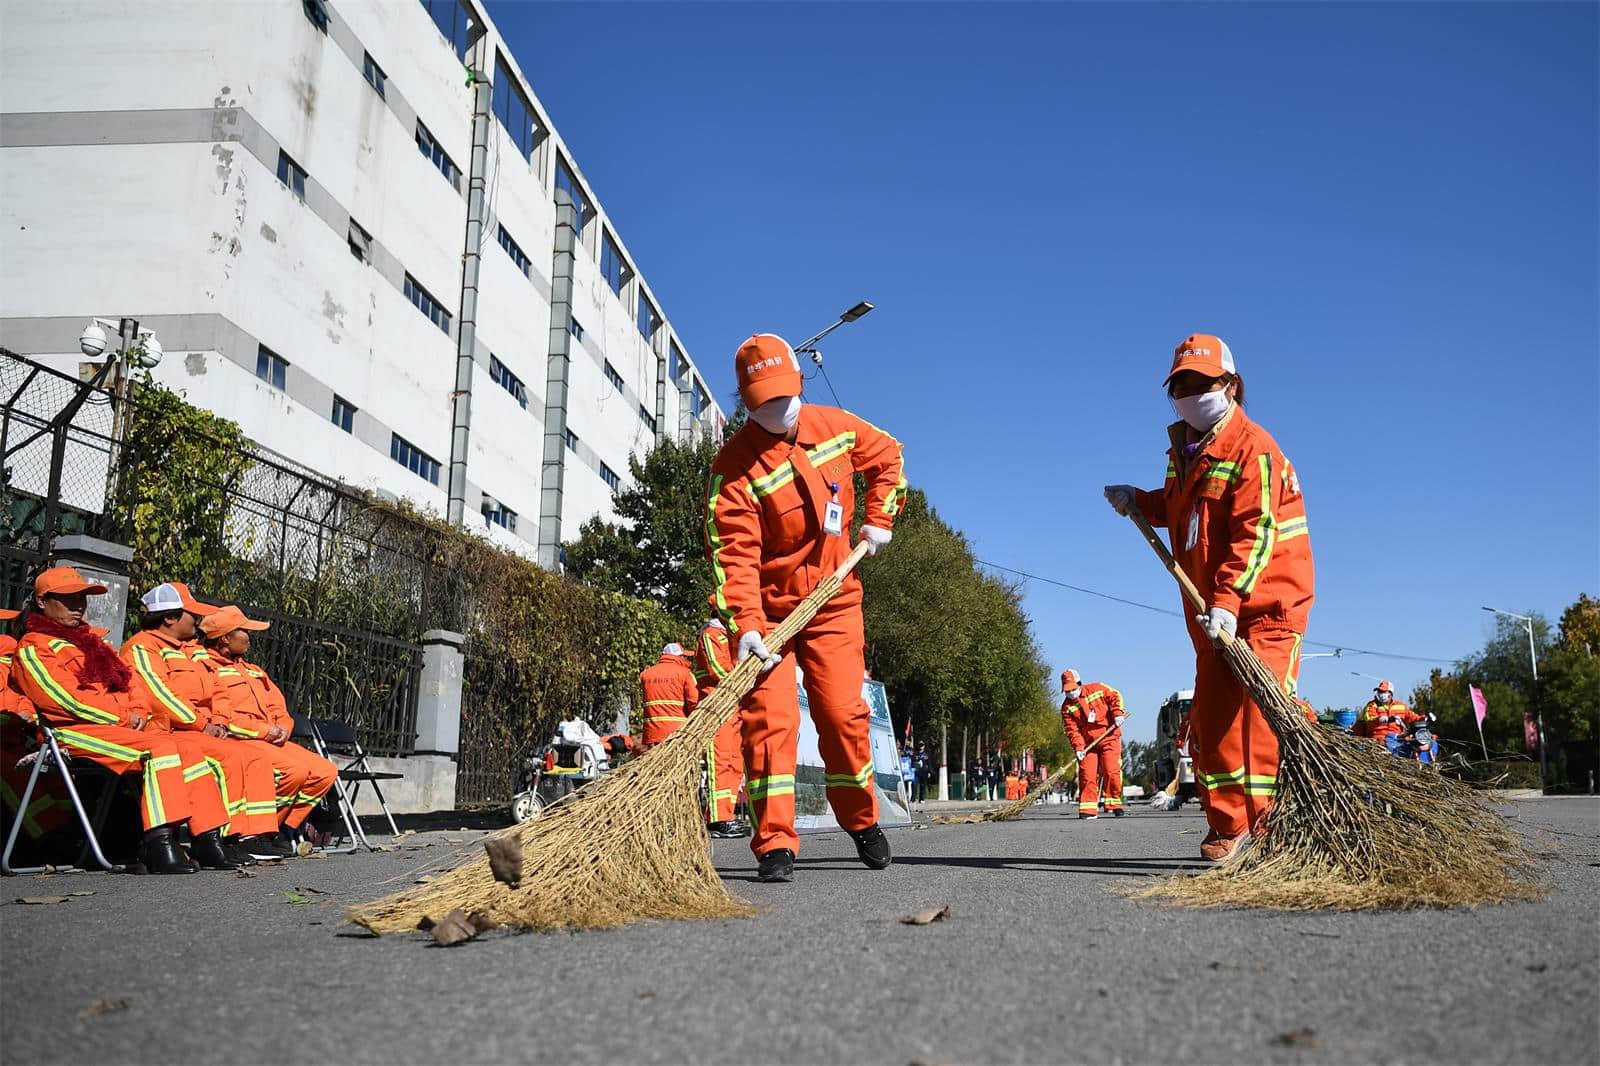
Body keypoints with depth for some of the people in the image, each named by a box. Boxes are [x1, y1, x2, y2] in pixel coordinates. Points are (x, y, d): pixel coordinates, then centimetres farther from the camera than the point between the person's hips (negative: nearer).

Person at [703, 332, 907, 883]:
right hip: (768, 608, -3)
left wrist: (878, 519, 11)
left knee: (843, 714, 1)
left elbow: (887, 456, 20)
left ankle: (862, 820, 24)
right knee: (769, 718, -11)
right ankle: (775, 845, -3)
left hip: (834, 600, 3)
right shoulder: (734, 465, -16)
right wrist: (746, 627, -34)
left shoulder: (837, 426, 0)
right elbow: (733, 553, -24)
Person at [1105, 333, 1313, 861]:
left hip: (1267, 604, -8)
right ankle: (1229, 825, 14)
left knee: (1262, 713, -14)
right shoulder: (1184, 451, 14)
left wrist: (1228, 600, -30)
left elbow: (1255, 534, -21)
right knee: (1211, 715, 5)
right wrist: (1139, 501, 15)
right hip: (1211, 610, 8)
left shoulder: (1252, 449, -12)